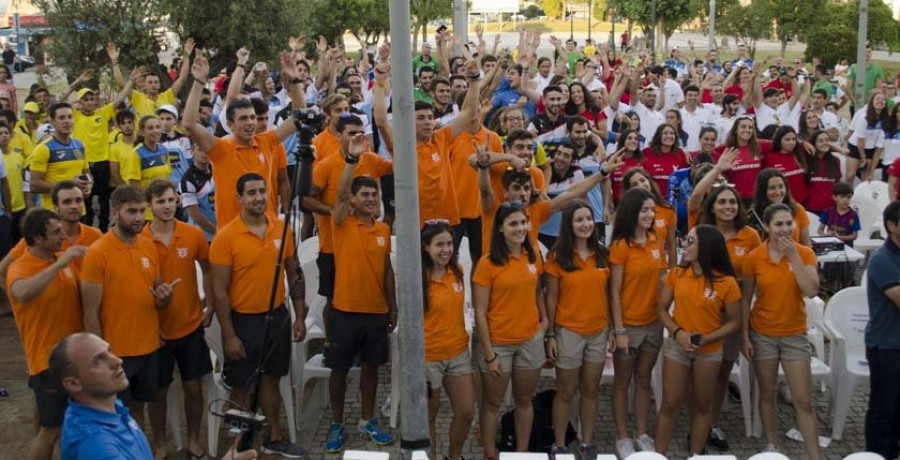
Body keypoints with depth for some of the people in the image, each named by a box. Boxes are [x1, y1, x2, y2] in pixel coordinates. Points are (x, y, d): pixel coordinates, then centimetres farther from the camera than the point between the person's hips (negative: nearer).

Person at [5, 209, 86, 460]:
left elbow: (80, 297, 19)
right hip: (49, 361, -6)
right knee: (51, 430, 3)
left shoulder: (64, 261, 4)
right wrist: (59, 264, -41)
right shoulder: (19, 268, -16)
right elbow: (22, 294, -41)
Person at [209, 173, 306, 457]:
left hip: (277, 316, 4)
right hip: (244, 320, -4)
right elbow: (219, 290, -13)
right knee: (241, 386, 8)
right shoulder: (226, 237, -14)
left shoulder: (281, 229, -1)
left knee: (271, 378, 17)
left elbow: (294, 274, 8)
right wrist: (229, 335, -14)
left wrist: (300, 316, 6)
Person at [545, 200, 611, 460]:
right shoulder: (558, 257, -8)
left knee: (591, 390, 13)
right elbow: (552, 298, -5)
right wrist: (550, 334, -7)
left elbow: (606, 293, 8)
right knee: (566, 392, 7)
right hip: (568, 331, -3)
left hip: (599, 331, 3)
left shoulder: (602, 255, 2)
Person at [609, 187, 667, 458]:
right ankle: (622, 437, 19)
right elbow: (615, 292, -13)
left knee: (644, 380, 15)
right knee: (623, 382, 9)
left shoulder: (656, 241, 2)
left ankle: (642, 434, 26)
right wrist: (619, 330, -16)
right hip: (628, 324, -5)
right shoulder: (620, 246, -14)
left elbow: (661, 280, 11)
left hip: (654, 323, 5)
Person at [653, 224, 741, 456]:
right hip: (676, 346, 1)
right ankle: (659, 454, 15)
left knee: (702, 405, 13)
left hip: (709, 351, -1)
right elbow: (662, 309, 0)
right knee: (670, 404, 5)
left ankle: (695, 454, 27)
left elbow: (735, 322, -6)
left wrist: (705, 339, -18)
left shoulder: (726, 283, -13)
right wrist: (677, 332, -17)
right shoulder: (676, 274, -5)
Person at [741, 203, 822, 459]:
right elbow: (746, 299, -1)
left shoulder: (805, 253, -6)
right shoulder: (754, 258, -7)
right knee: (768, 394, 12)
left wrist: (794, 256, -20)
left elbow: (811, 291, -19)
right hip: (763, 334, 0)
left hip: (794, 335, 0)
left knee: (803, 400, 1)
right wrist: (745, 336, -2)